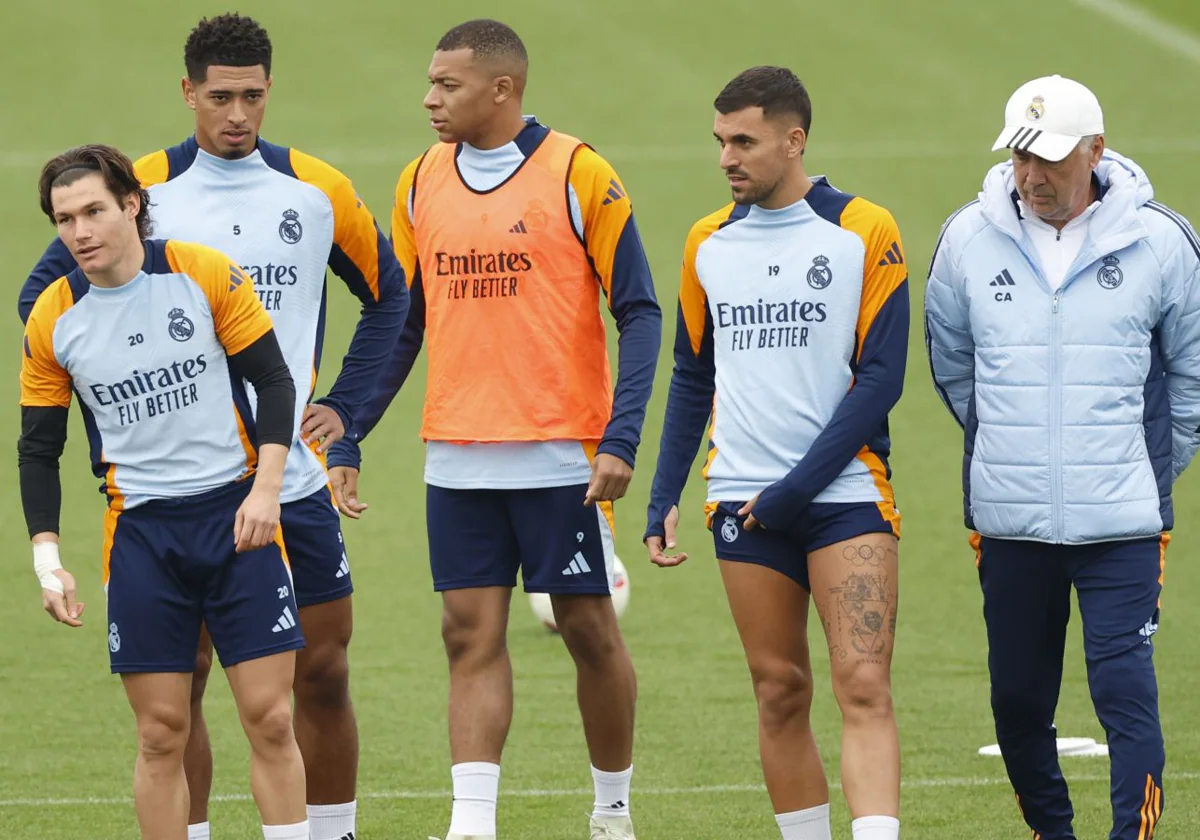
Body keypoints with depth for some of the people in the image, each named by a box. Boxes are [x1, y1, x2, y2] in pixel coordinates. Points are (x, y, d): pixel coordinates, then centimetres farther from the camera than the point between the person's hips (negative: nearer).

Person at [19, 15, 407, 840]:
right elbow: (43, 296, 5)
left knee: (323, 672, 4)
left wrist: (342, 407, 8)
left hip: (293, 477, 2)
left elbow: (388, 293, 17)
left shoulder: (318, 190, 3)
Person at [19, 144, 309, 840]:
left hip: (237, 513, -1)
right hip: (139, 533, 1)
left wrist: (266, 489, -11)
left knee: (270, 717, -4)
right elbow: (39, 448, 7)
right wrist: (48, 558, -2)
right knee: (162, 732, -1)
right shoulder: (54, 319, 0)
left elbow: (275, 382, 0)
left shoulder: (206, 275, -5)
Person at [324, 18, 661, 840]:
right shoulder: (421, 183, 8)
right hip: (457, 457, 4)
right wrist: (347, 442, 9)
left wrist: (620, 438, -16)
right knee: (472, 633, 0)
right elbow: (400, 324, 15)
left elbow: (638, 312, -6)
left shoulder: (577, 173, -7)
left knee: (589, 627, 4)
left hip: (561, 454, -4)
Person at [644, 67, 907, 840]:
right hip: (744, 506, 4)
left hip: (846, 494, -4)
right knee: (780, 694, 6)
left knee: (864, 688, -13)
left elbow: (880, 377, -7)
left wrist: (794, 490, -12)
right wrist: (664, 500, 8)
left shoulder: (865, 233, -3)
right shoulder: (709, 244, 10)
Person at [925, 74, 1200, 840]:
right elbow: (952, 364, 18)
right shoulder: (969, 239, 1)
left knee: (1126, 690, -11)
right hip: (1008, 520, 3)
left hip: (1122, 523, -3)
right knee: (1017, 702, 9)